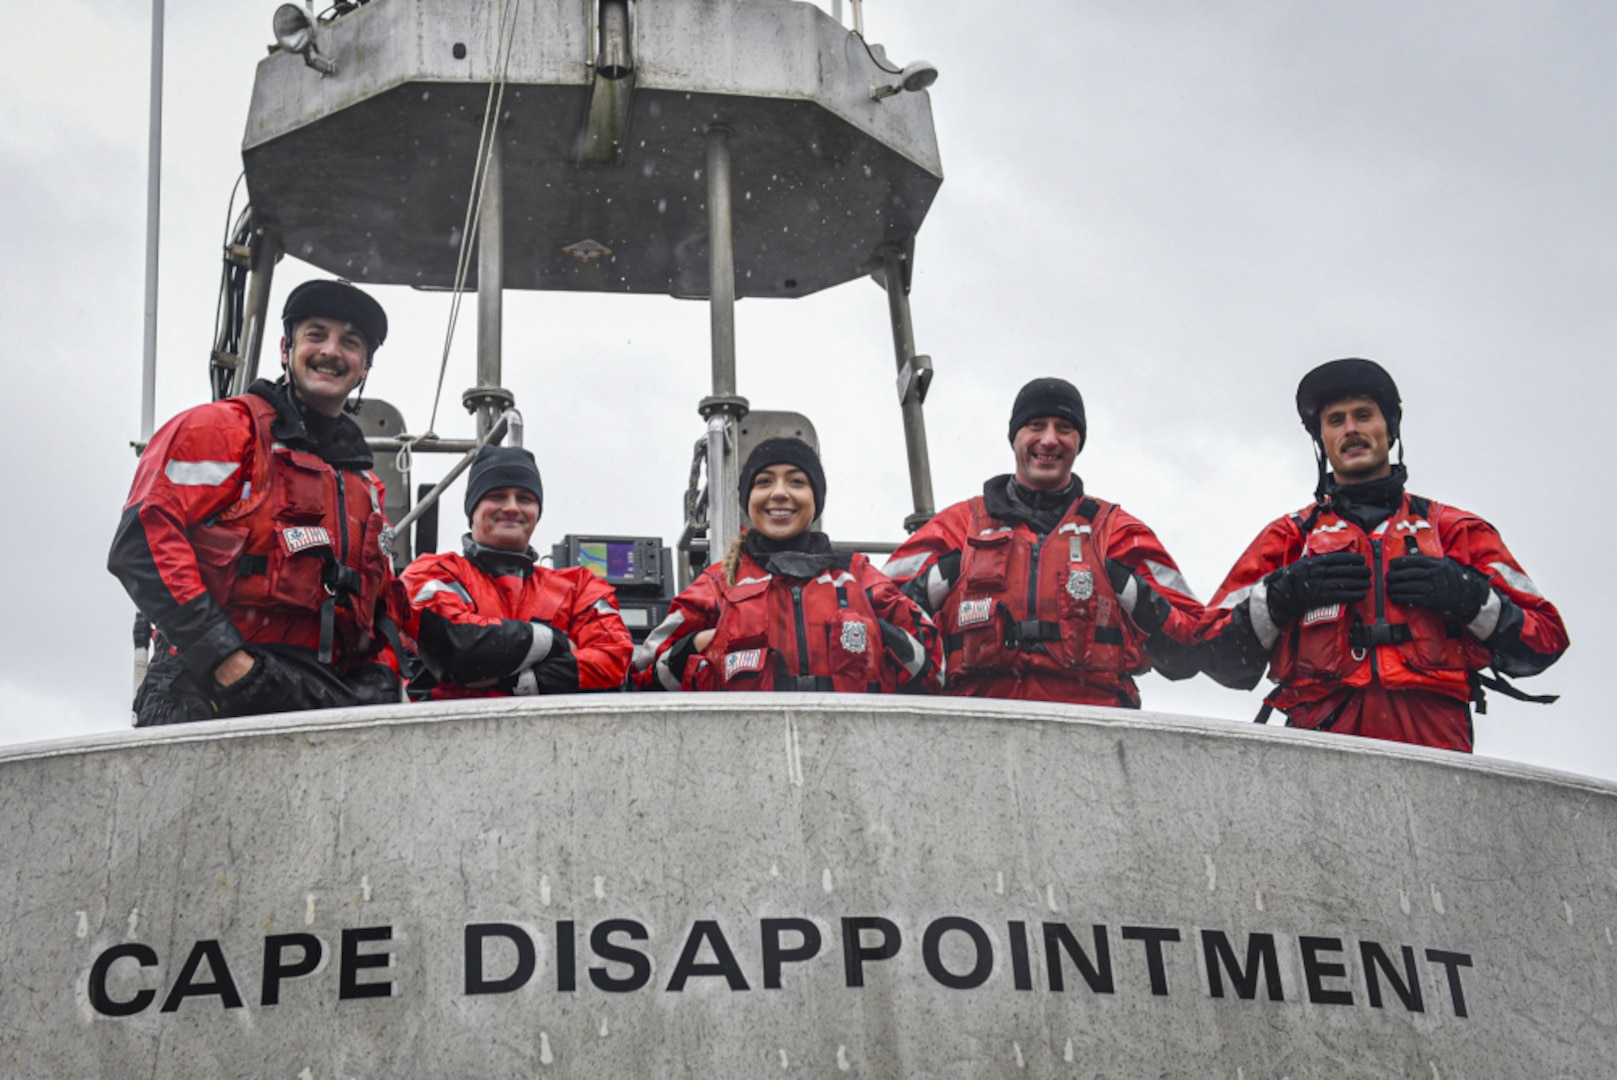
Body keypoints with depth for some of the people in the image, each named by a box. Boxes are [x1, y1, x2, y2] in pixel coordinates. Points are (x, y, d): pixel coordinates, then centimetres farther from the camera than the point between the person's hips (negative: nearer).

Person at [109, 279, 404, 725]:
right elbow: (142, 541, -6)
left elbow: (383, 605, 31)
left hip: (321, 706, 5)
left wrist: (380, 680, 8)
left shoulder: (366, 487, 28)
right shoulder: (221, 427, 8)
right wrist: (226, 659, -14)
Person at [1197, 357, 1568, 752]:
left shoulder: (1455, 530, 24)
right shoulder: (1287, 538, 24)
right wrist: (1281, 594, 0)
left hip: (1432, 742, 1)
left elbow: (1545, 639, 17)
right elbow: (1220, 657, 15)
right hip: (1323, 746, 0)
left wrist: (1469, 595, 1)